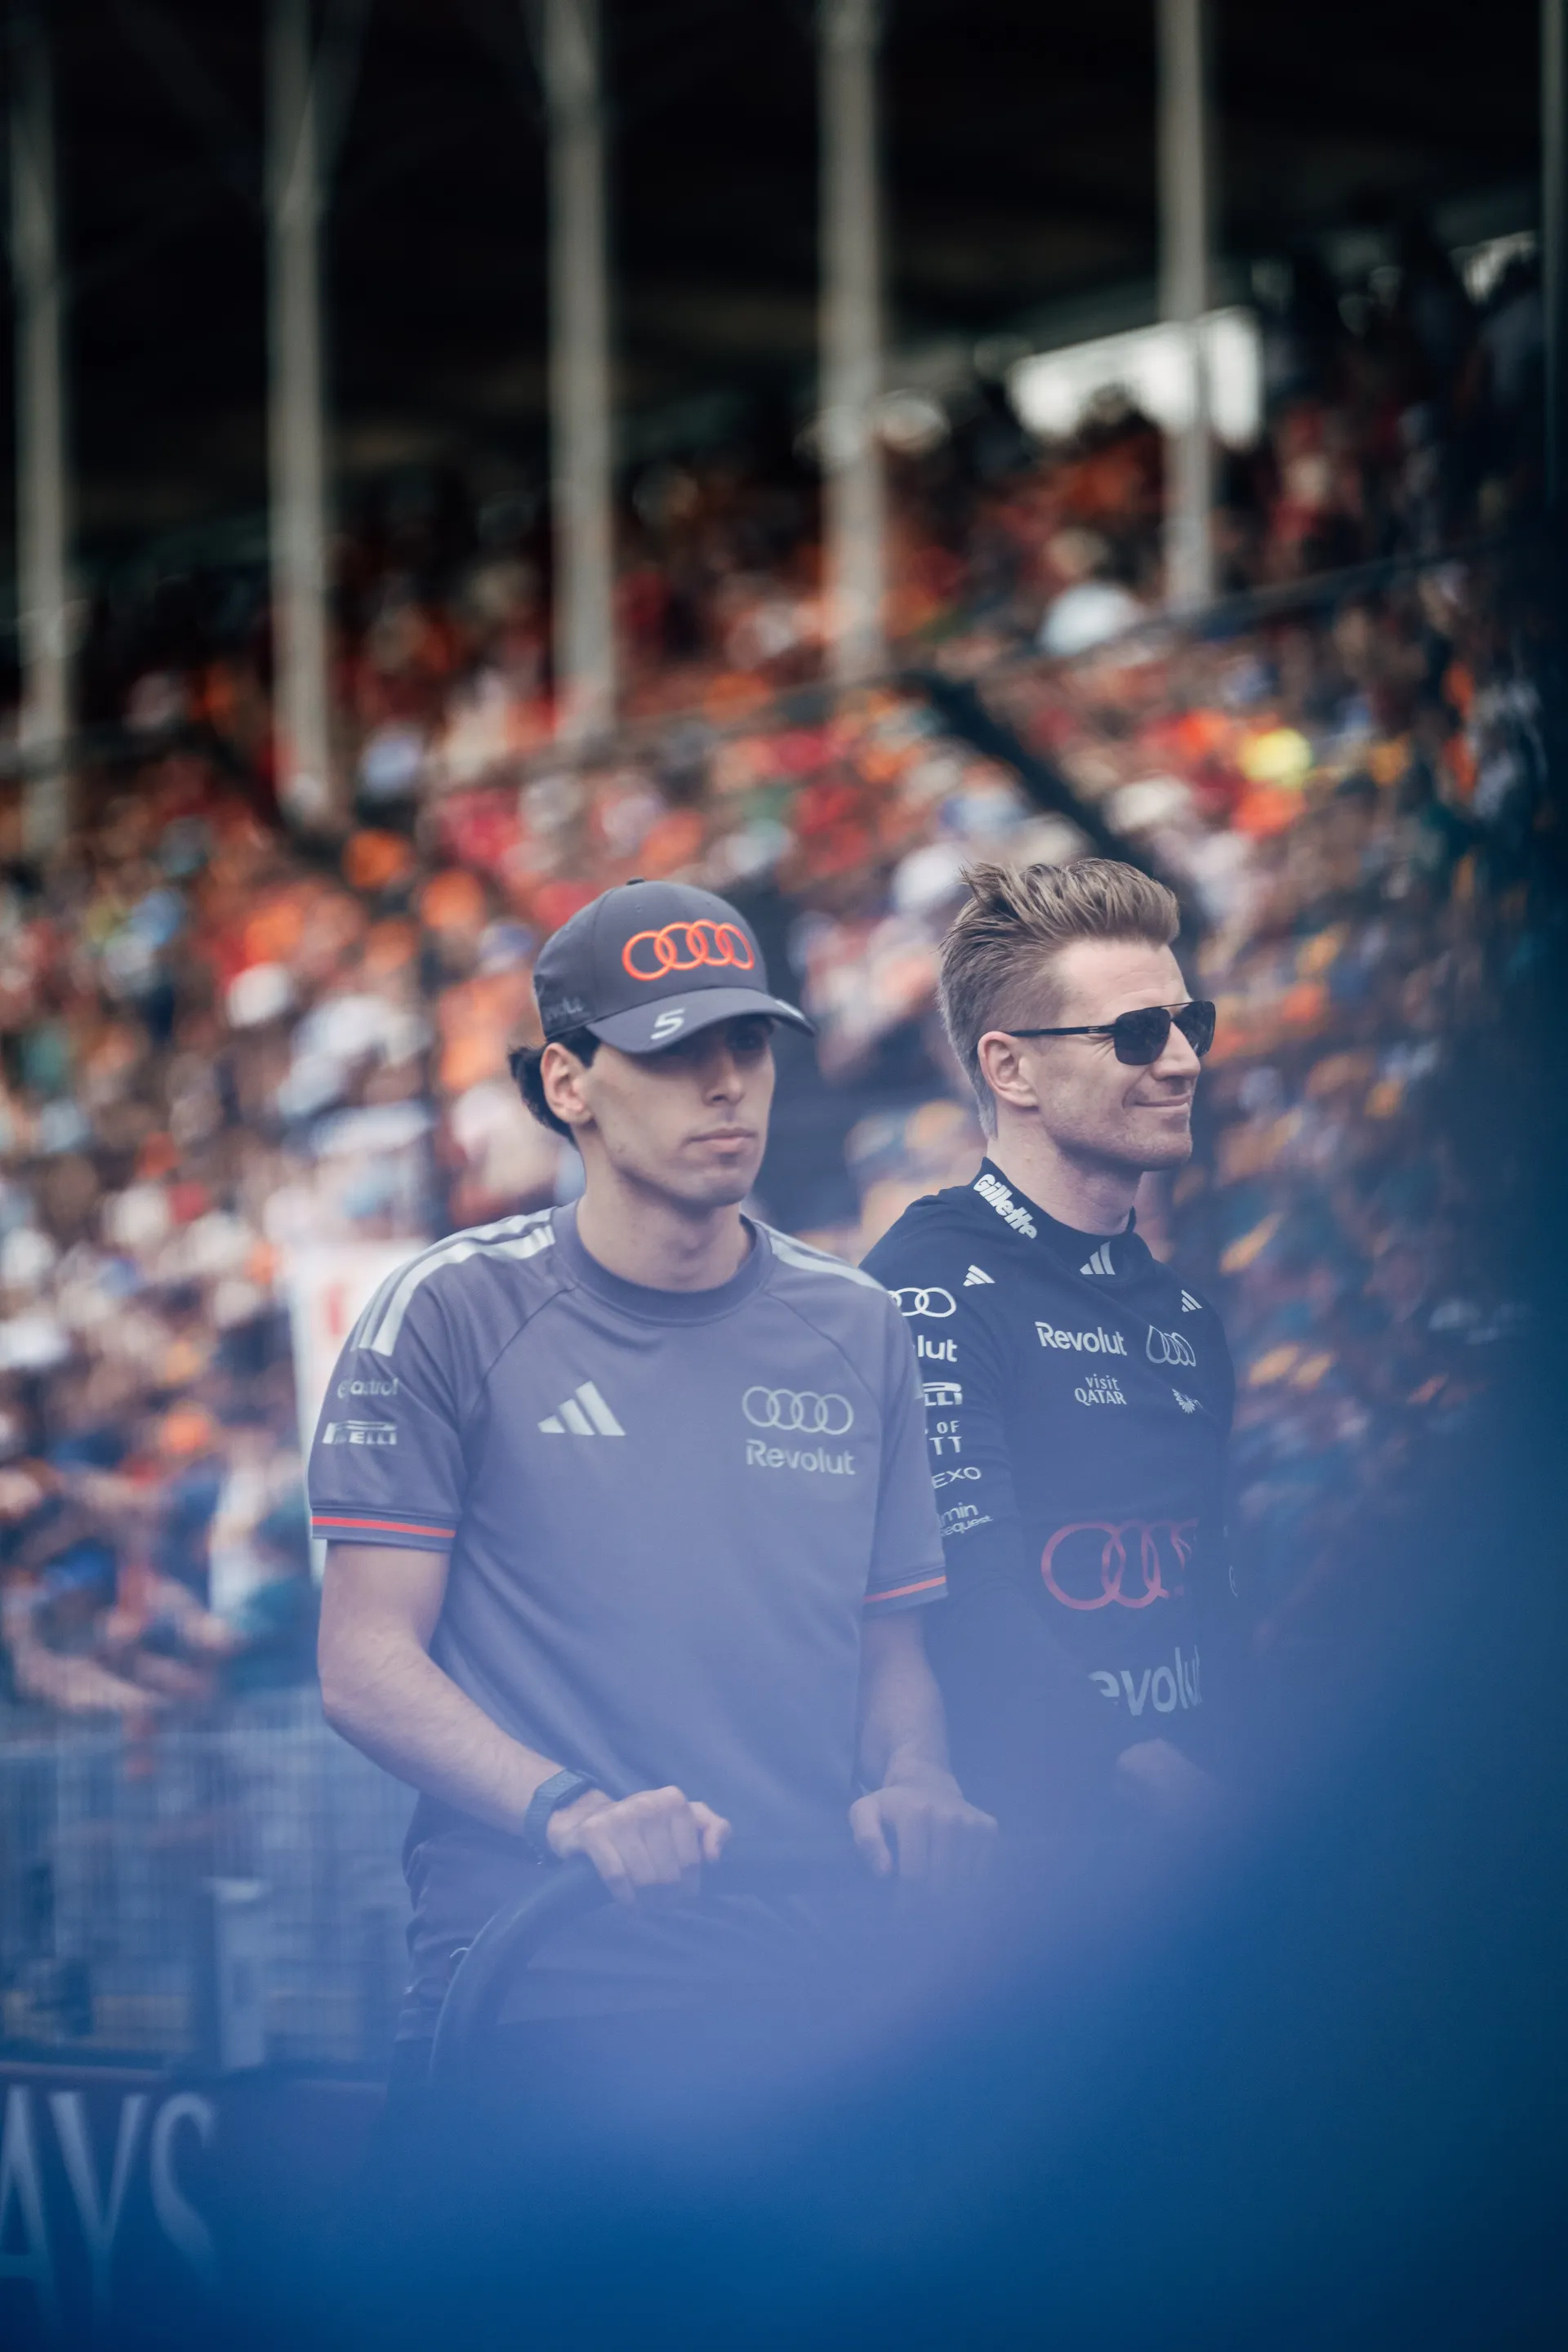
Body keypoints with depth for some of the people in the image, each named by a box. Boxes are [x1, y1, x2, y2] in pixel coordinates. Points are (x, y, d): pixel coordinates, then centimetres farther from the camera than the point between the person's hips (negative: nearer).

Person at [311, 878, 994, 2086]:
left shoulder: (858, 1329, 13)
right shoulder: (454, 1312, 1)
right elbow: (366, 1661, -3)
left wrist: (912, 1781, -5)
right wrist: (572, 1811, -18)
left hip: (806, 1985, 3)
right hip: (534, 1986, -3)